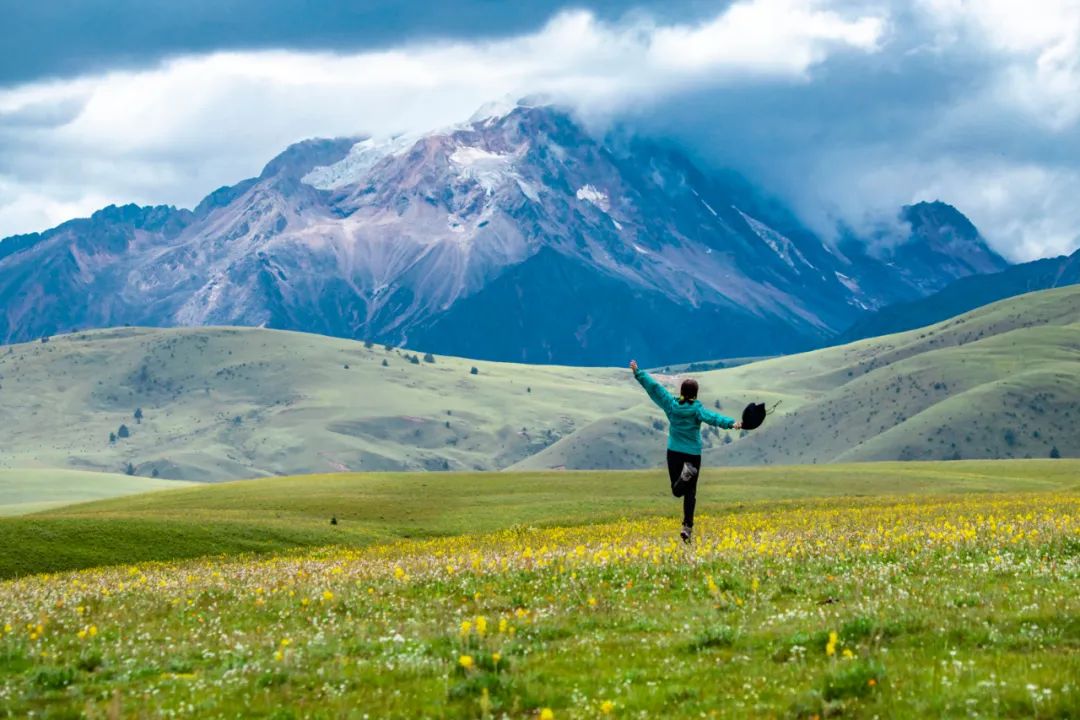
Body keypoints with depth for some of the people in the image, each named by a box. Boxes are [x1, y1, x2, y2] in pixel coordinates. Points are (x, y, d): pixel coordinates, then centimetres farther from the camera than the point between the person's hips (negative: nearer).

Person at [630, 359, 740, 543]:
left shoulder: (671, 404, -3)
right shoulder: (696, 409, -11)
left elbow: (653, 387, 0)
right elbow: (712, 417, -28)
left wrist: (638, 373, 8)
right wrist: (731, 423, -39)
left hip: (674, 452, 2)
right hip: (693, 454, -2)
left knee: (677, 491, 9)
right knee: (690, 493, 6)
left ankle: (685, 474, -25)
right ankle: (688, 527, -3)